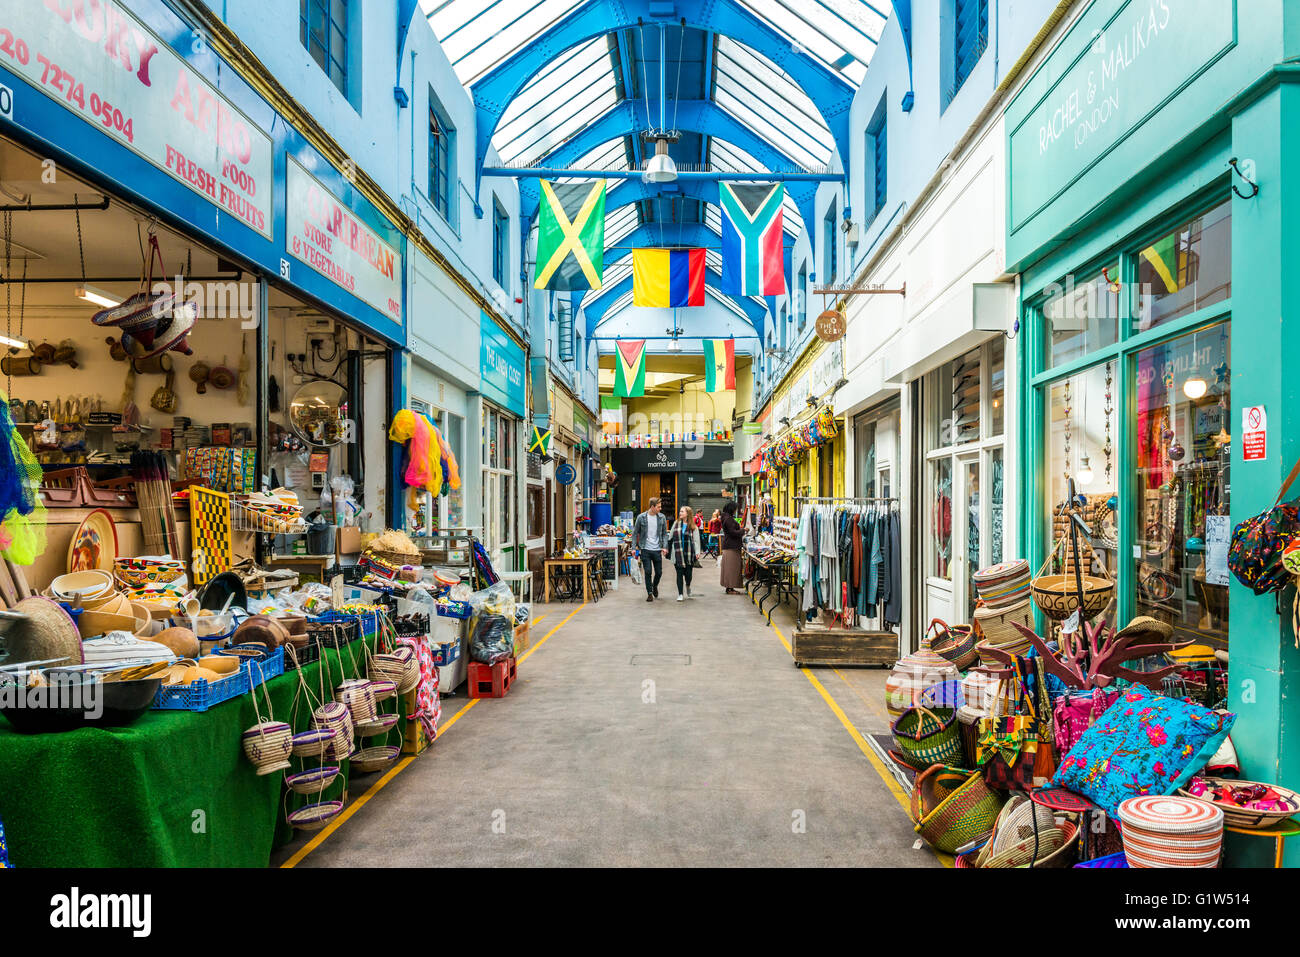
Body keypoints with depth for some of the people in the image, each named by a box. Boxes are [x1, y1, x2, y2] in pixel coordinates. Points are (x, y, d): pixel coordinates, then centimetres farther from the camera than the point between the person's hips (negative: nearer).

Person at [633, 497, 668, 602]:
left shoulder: (662, 517, 2)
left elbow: (664, 533, 8)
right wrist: (634, 547, -3)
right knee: (648, 572, -3)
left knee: (659, 572, 6)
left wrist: (664, 546, -2)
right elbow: (635, 533, 3)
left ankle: (655, 586, 36)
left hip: (657, 550, 2)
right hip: (645, 550, -2)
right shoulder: (641, 517, -4)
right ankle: (649, 593, 11)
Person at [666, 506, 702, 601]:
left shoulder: (693, 527, -1)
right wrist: (668, 549, 12)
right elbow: (670, 538, 13)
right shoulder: (676, 524, 7)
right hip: (678, 554, 1)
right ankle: (680, 594, 4)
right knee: (679, 573, -2)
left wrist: (697, 552, -14)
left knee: (688, 573, 5)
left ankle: (688, 587, 37)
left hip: (689, 554, -1)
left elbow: (696, 540, -3)